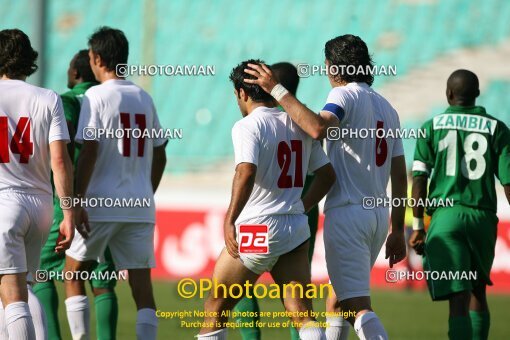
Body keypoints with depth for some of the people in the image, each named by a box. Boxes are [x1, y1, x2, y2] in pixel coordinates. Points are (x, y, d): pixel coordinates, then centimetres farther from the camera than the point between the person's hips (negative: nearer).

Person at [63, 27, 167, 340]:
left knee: (74, 275, 11)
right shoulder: (145, 99, 11)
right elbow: (159, 156, 17)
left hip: (102, 203, -5)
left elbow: (89, 151, -14)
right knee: (142, 285, 0)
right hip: (141, 207, 5)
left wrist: (78, 199, -11)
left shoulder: (96, 96, -6)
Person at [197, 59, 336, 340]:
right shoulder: (298, 125, 11)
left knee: (215, 309, 10)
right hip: (296, 228, 6)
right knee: (303, 315, -1)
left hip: (257, 228, -6)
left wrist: (230, 220, -25)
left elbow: (246, 173, -25)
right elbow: (327, 175, 16)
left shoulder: (247, 126, -10)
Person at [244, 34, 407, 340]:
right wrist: (397, 231, 19)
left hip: (347, 212, -8)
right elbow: (400, 175, 16)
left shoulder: (345, 95, -7)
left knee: (357, 305, -12)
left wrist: (277, 90, -24)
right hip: (379, 214, 8)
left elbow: (319, 128, -30)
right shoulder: (386, 107, 17)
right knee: (338, 298, 20)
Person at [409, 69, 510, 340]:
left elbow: (419, 178, 0)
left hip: (446, 216, -1)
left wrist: (417, 226, 4)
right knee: (478, 292, 21)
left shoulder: (431, 127, 6)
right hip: (483, 216, 1)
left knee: (458, 298, -9)